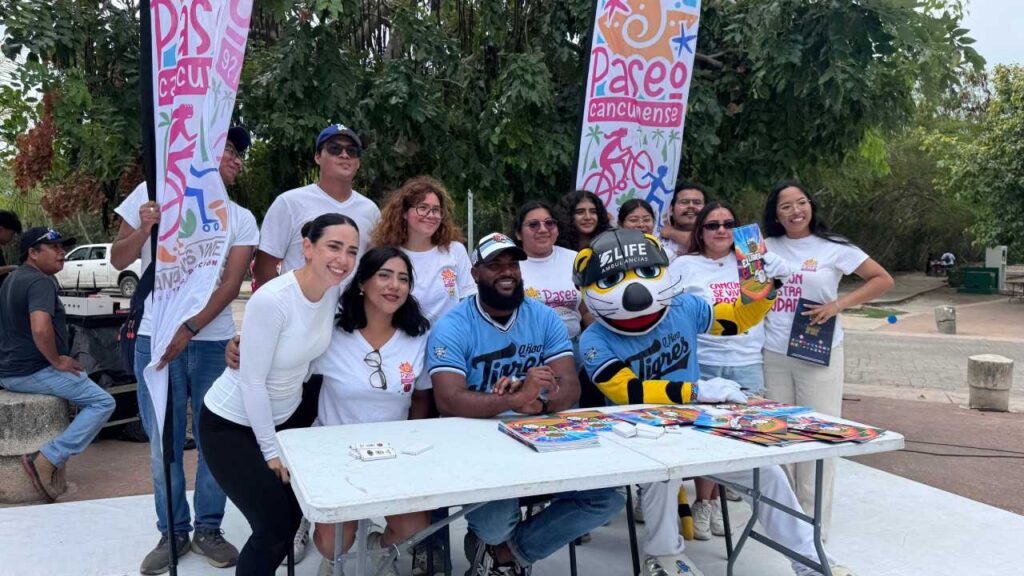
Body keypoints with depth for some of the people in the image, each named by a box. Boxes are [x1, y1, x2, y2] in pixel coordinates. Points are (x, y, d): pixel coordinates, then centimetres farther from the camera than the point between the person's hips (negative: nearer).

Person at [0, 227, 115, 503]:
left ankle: (55, 456, 20)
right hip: (33, 372, -10)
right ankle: (46, 459, -15)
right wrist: (58, 361, -18)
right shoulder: (40, 282, -17)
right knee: (102, 402, -9)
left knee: (83, 380, 30)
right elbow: (40, 329, -34)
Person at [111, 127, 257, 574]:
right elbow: (118, 260, 7)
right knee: (163, 443, 6)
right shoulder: (152, 193, 4)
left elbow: (231, 284, -3)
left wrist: (189, 330, -14)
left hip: (214, 341, 1)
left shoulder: (240, 218, 6)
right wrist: (143, 229, -13)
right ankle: (172, 533, 20)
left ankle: (208, 529, 19)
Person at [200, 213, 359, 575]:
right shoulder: (271, 300, -29)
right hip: (232, 425, -7)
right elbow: (252, 381, -23)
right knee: (275, 528, -6)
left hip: (286, 416, 7)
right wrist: (270, 450, -15)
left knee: (292, 518, 12)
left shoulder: (334, 291, -9)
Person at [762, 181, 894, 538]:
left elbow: (883, 280, 0)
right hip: (773, 355, 3)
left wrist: (840, 304, -10)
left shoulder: (833, 247, -1)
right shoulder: (767, 247, 6)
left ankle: (814, 523, 11)